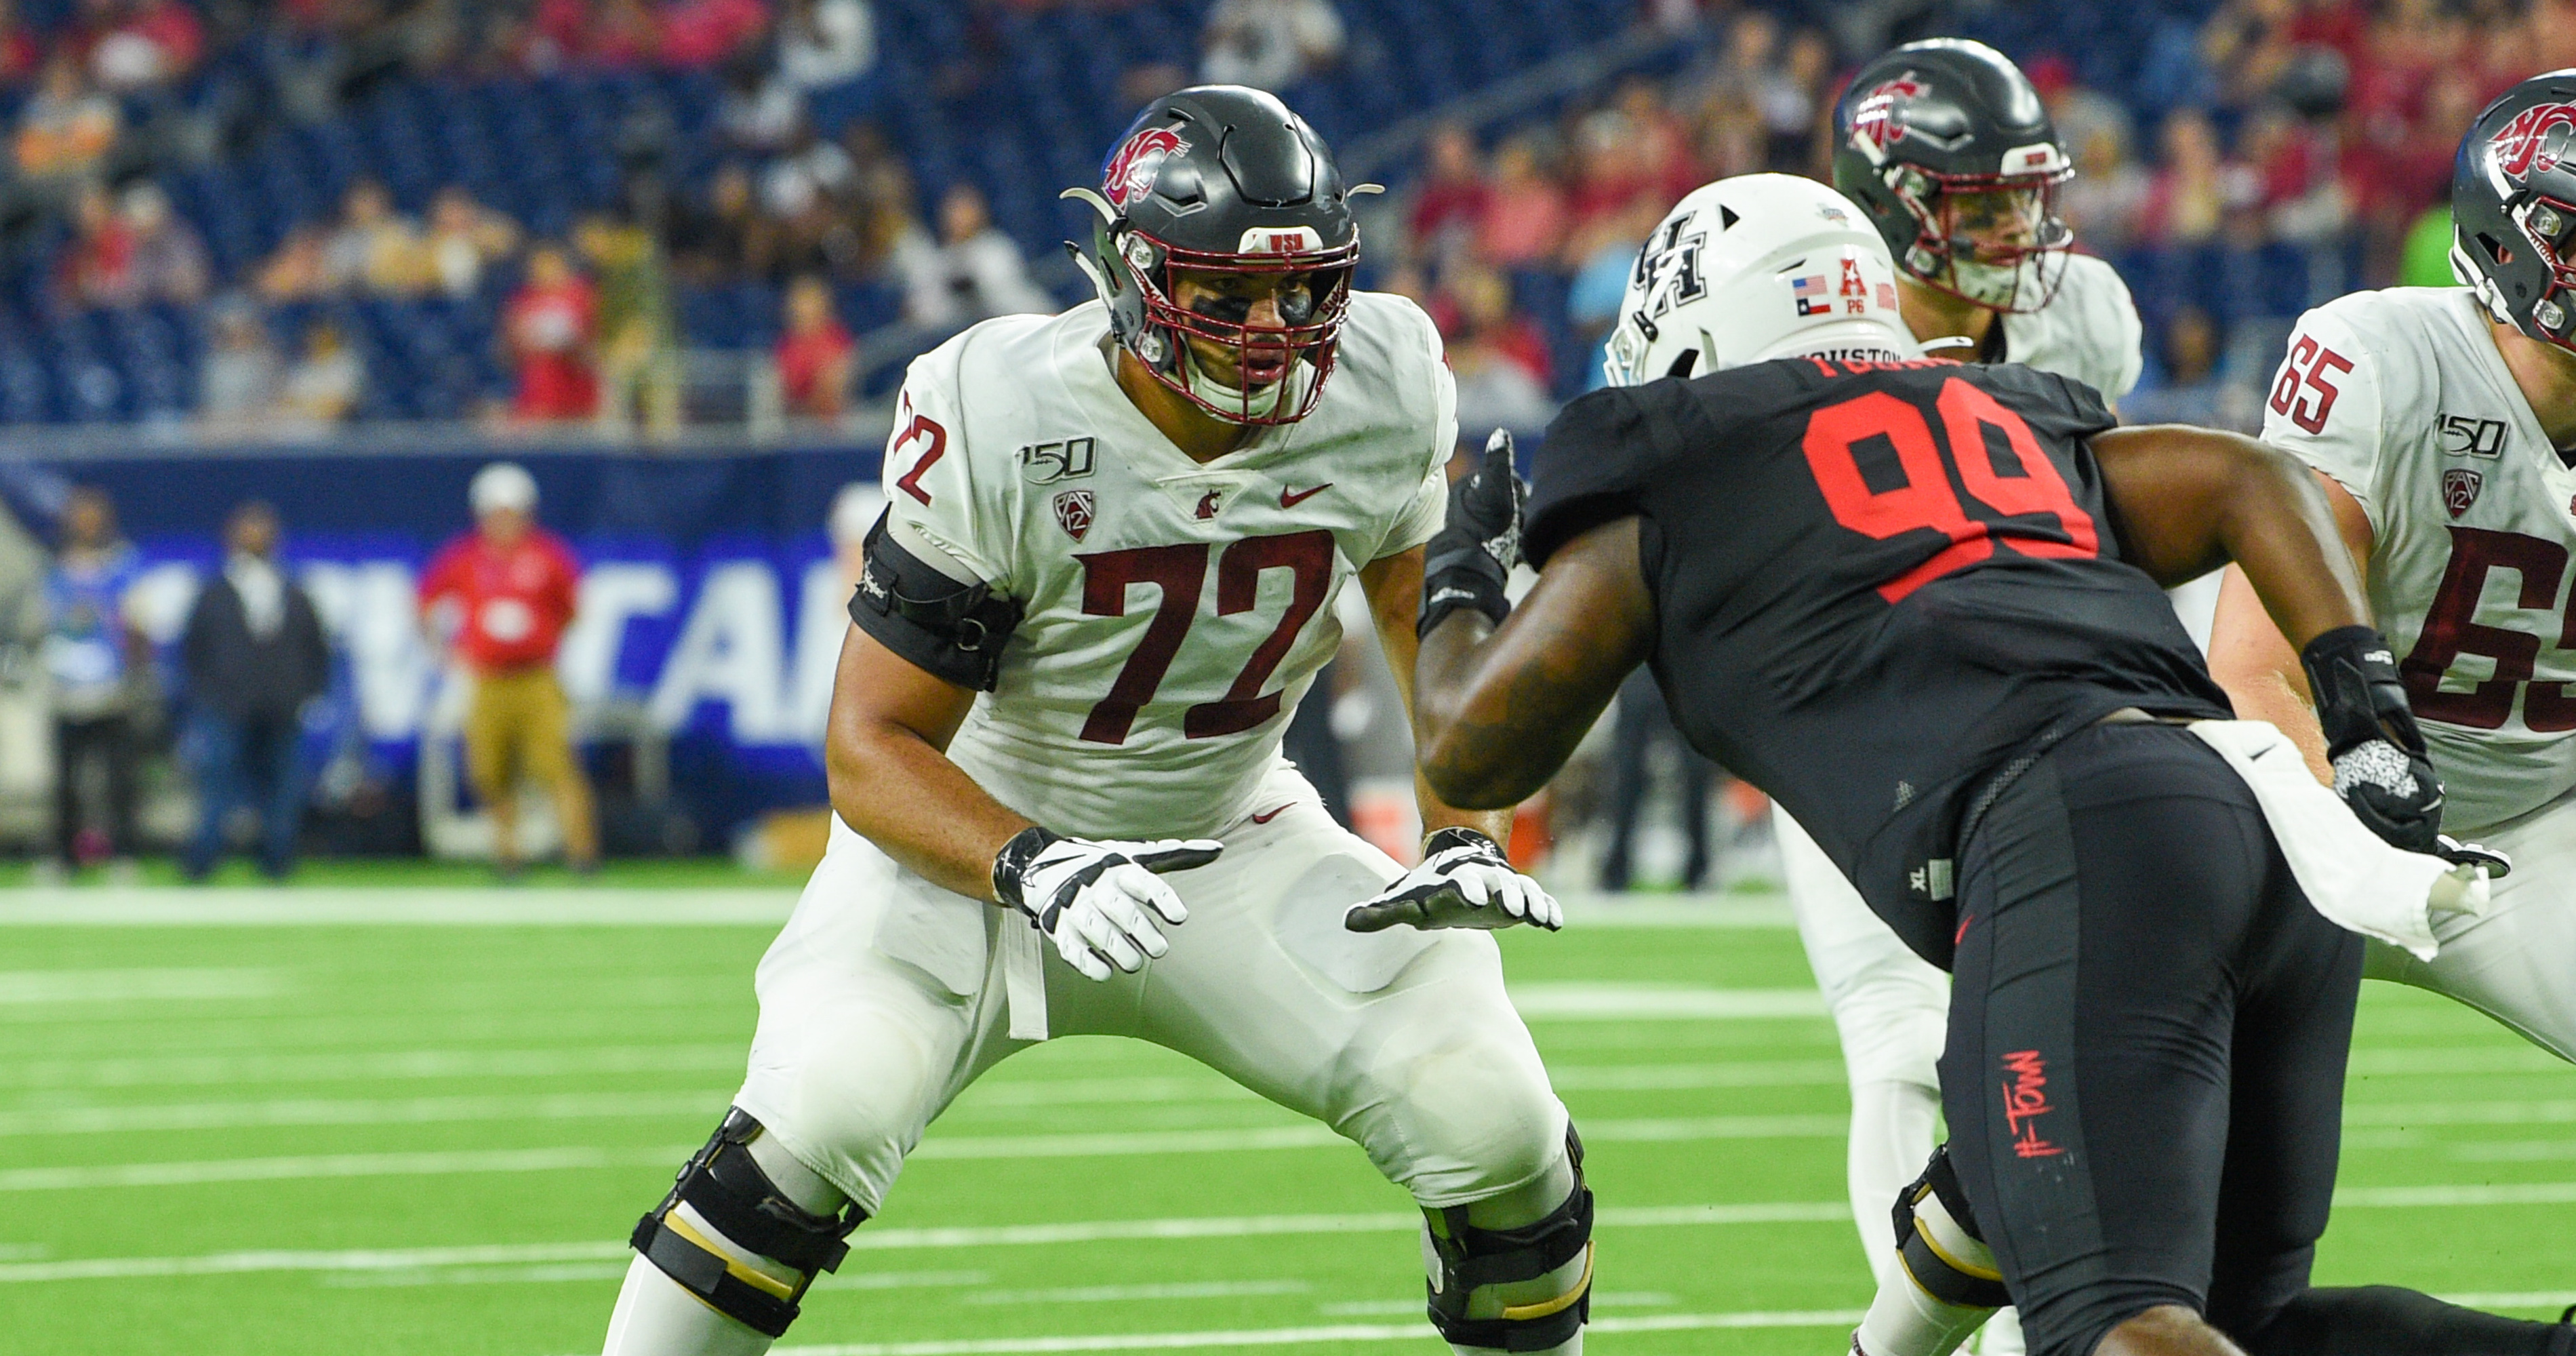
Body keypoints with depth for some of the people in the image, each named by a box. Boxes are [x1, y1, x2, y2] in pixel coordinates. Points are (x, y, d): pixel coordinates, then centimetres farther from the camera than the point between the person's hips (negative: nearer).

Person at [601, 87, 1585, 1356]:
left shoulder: (1380, 386, -15)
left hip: (1227, 835, 3)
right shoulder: (1003, 426, -27)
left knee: (1491, 1118, -12)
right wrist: (1033, 871, -40)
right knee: (823, 1110, -29)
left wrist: (1464, 843, -15)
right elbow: (872, 747, -22)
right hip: (975, 828, -3)